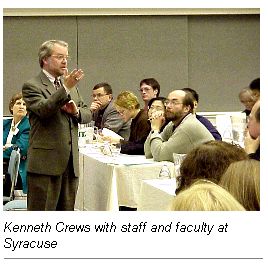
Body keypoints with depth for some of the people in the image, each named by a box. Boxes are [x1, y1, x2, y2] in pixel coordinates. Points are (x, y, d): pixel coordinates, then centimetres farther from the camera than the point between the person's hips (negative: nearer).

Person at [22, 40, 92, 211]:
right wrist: (65, 89, -28)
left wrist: (76, 111, -4)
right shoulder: (32, 86, -4)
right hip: (45, 162, -7)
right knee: (41, 211, -6)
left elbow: (88, 114, 19)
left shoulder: (72, 86, 20)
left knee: (67, 209, 9)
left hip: (70, 162, 7)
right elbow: (43, 110, -20)